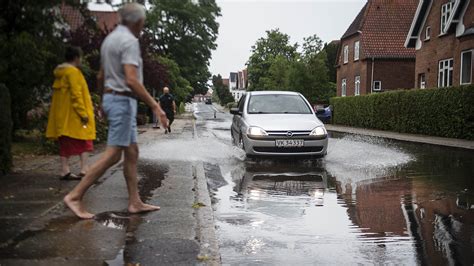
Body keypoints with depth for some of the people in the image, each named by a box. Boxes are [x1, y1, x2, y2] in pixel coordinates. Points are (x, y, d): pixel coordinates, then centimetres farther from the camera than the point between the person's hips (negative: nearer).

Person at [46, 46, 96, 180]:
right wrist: (83, 113, -18)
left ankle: (65, 171, 11)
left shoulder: (59, 72, 16)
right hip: (73, 114, -9)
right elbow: (76, 94, -19)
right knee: (84, 142, -1)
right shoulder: (73, 72, -13)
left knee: (65, 143, 10)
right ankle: (84, 170, -7)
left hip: (62, 114, 9)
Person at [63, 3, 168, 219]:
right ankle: (75, 196, -3)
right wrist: (155, 106, -22)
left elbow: (101, 76, 22)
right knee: (113, 154, -7)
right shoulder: (129, 41, -14)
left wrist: (105, 102, 32)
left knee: (132, 151, 10)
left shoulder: (110, 39, 16)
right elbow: (131, 80, -24)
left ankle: (135, 202, 13)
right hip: (123, 100, -10)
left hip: (111, 97, 10)